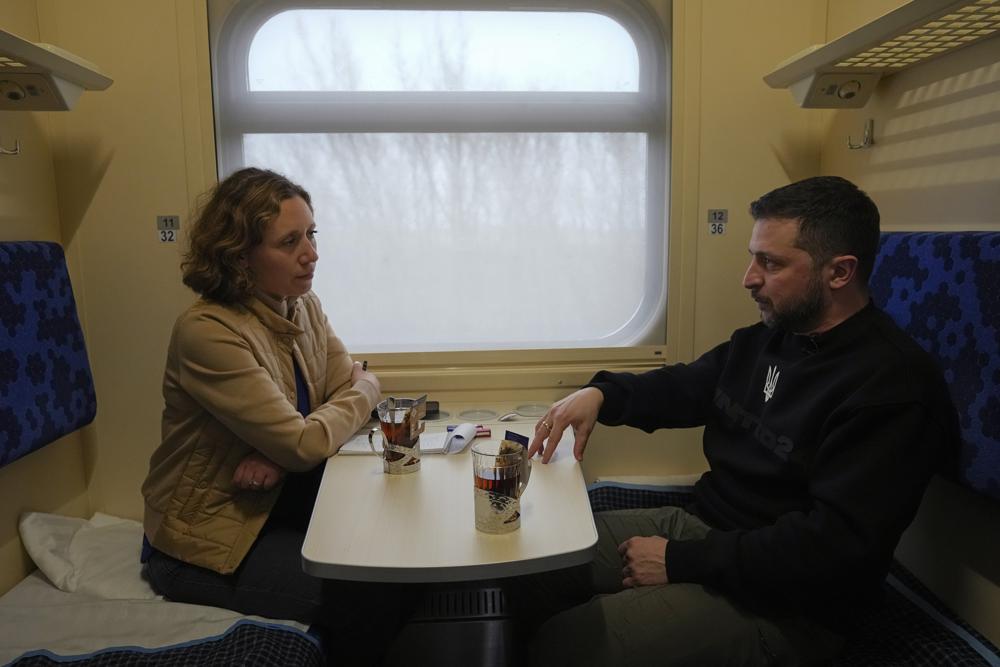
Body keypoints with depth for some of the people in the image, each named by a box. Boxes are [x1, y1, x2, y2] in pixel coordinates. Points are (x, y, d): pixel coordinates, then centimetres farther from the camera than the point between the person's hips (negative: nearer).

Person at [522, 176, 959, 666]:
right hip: (698, 523, 8)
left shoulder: (892, 387, -20)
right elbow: (685, 386, 19)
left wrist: (681, 560, -21)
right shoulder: (766, 337, 6)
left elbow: (835, 546, -25)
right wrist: (602, 393, -1)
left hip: (780, 603, -8)